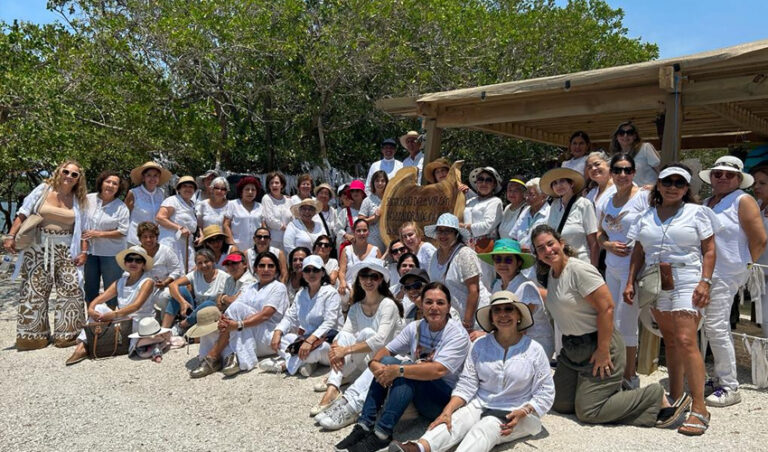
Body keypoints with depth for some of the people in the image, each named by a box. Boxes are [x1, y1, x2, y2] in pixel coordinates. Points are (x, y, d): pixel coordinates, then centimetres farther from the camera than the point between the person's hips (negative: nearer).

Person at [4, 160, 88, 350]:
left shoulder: (79, 200, 6)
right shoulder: (43, 190, 1)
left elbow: (82, 229, 8)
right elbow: (23, 214, -1)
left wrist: (83, 251, -2)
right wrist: (10, 236, -9)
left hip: (66, 250, 1)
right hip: (38, 247, -1)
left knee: (72, 289, -5)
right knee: (34, 290, 2)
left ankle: (67, 334, 7)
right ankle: (32, 336, 13)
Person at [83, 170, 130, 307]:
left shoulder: (121, 207, -7)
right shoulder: (88, 199, 1)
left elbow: (123, 232, -10)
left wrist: (99, 234, -15)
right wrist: (84, 244, -1)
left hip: (111, 253, -3)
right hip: (90, 251, 3)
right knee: (89, 287, 14)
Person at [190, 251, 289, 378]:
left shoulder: (279, 287, 3)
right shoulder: (249, 288, 20)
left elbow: (265, 314, -14)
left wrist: (239, 324, -28)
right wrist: (224, 320, -22)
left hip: (268, 340, -5)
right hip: (248, 340, 5)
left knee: (237, 307, -23)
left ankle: (213, 357, -24)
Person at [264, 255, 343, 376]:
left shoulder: (330, 293, -10)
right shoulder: (301, 294, 10)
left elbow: (329, 322, -20)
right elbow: (289, 317, 5)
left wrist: (310, 340, -33)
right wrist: (277, 333, -15)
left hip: (328, 339, -6)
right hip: (306, 337, 6)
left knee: (320, 346, -39)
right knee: (276, 337, -7)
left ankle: (284, 365, -20)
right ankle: (306, 362, -21)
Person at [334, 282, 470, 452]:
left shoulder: (458, 334, -16)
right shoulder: (415, 327, 2)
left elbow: (438, 370, -30)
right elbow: (385, 350, 0)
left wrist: (398, 370, -33)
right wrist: (374, 363, -23)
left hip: (445, 398, -6)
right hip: (415, 394, 6)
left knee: (407, 371, -30)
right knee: (386, 361, -16)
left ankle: (382, 434, -29)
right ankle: (364, 426, -18)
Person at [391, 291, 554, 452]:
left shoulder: (534, 350, 0)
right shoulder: (480, 345, 5)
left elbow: (545, 394, 0)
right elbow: (466, 385, 0)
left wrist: (522, 413, -17)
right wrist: (447, 411, -16)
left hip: (516, 414, -3)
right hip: (480, 405, 4)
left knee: (483, 429, -34)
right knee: (454, 420, -29)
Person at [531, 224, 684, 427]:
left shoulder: (579, 270, -20)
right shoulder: (552, 273, 7)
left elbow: (606, 307, -23)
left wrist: (603, 351, -22)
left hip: (598, 345, -9)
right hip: (572, 348, 9)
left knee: (588, 412, -7)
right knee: (560, 404, 10)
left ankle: (656, 396, 7)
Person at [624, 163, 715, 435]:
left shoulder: (696, 212, 3)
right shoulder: (645, 217, 13)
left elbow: (709, 250, 0)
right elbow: (638, 253, 14)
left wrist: (705, 282, -11)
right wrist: (630, 282, 5)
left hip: (686, 282, -4)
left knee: (686, 341, -14)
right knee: (670, 342, 10)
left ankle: (699, 409, -10)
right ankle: (675, 399, 19)